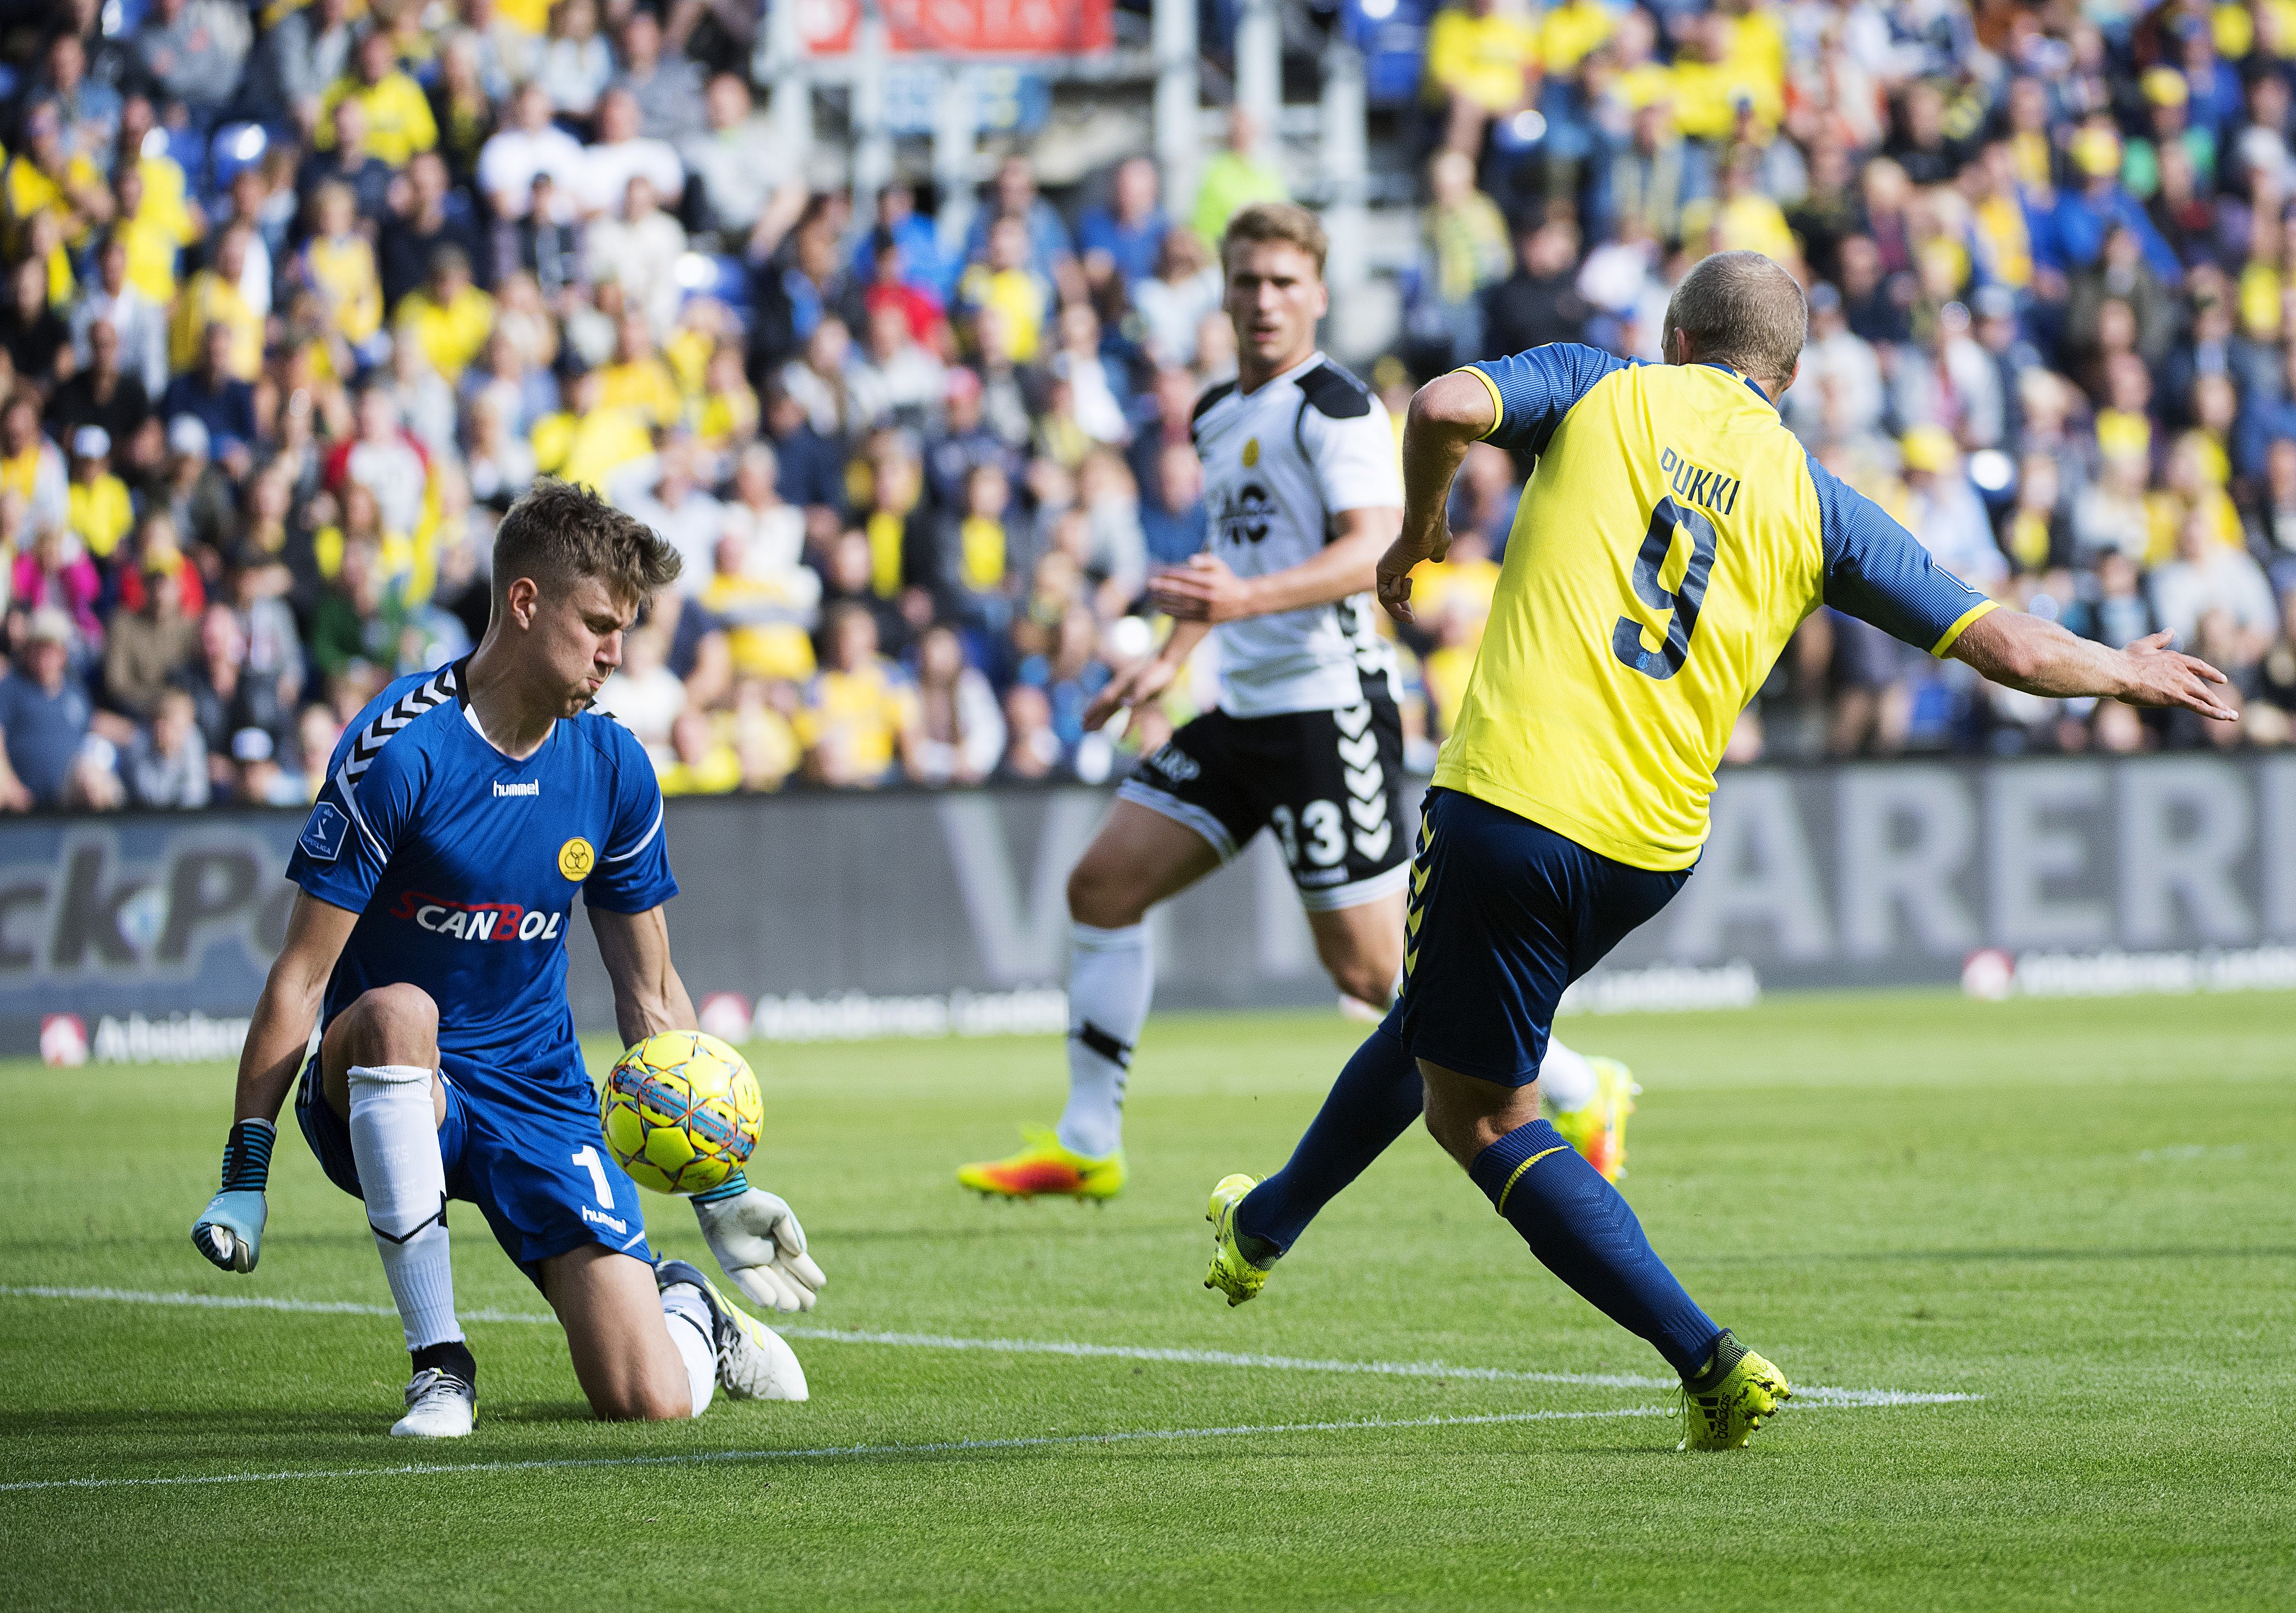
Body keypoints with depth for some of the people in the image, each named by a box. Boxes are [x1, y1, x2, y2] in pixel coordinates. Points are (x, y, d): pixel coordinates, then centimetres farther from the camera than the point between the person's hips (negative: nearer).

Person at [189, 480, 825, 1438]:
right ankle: (438, 1362, -29)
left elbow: (650, 995, 11)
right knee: (398, 1010, -41)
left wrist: (719, 1191, 8)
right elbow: (302, 974, -14)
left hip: (539, 1098, 3)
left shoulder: (613, 768, 1)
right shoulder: (397, 750, -15)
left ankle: (687, 1306, 26)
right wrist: (246, 1172, -18)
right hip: (384, 1100, -3)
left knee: (652, 1401, -15)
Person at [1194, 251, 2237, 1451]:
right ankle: (1269, 1226, 43)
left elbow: (1444, 408, -14)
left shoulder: (1600, 394, 5)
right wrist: (2129, 674, 24)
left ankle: (1709, 1362, -6)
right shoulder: (1812, 501, 9)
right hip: (1650, 848, 4)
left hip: (1512, 799, -4)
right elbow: (2007, 648, 5)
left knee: (1480, 1115, 5)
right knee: (1427, 1023, 28)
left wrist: (1417, 532, 6)